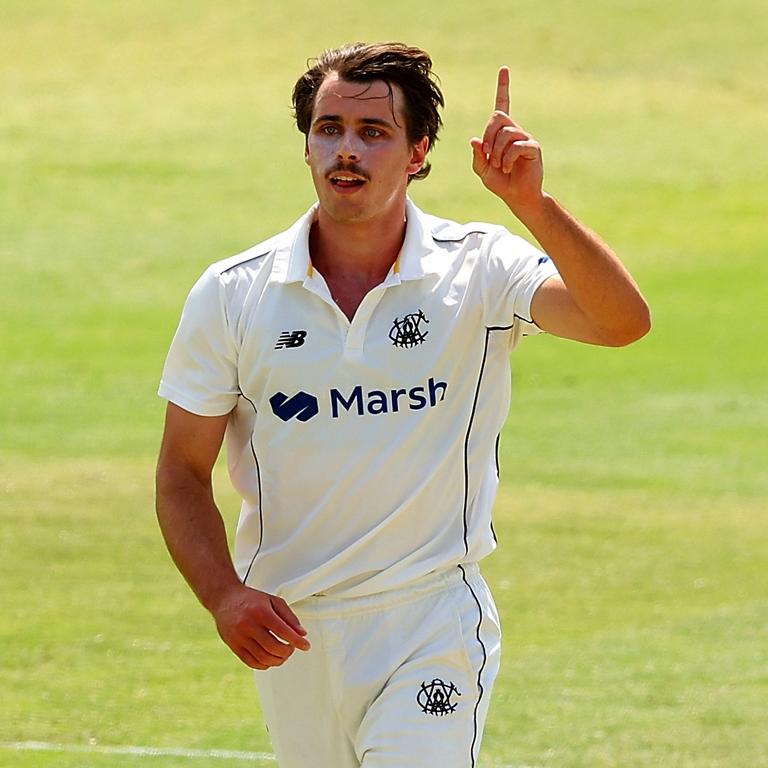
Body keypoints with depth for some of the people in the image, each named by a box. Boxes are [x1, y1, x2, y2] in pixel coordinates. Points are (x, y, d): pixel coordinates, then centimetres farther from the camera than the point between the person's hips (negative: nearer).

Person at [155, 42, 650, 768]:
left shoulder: (479, 271, -6)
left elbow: (622, 321, -23)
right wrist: (225, 598, -13)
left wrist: (532, 205, -36)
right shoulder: (231, 295, -2)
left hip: (433, 625, -3)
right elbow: (182, 474, 3)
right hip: (291, 638, 3)